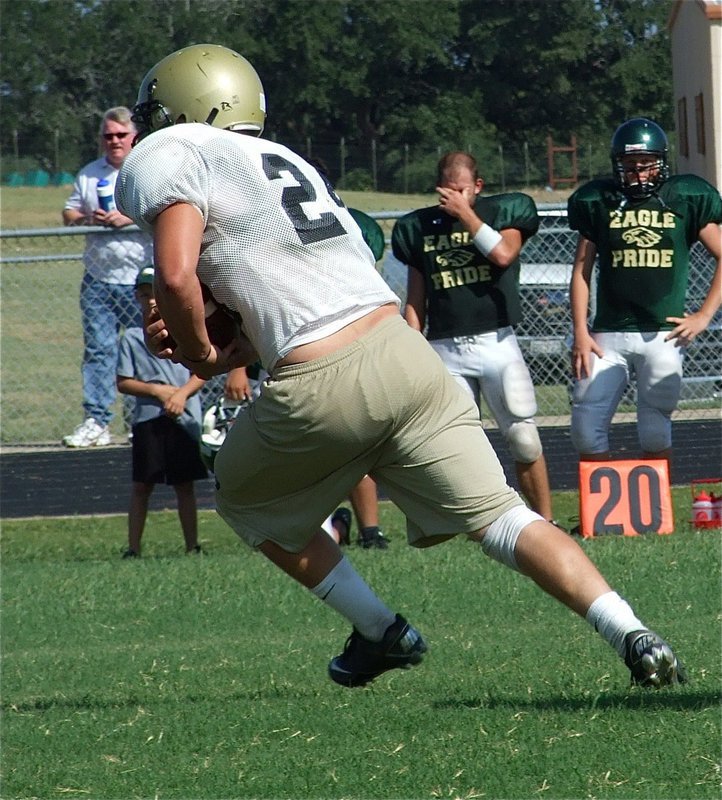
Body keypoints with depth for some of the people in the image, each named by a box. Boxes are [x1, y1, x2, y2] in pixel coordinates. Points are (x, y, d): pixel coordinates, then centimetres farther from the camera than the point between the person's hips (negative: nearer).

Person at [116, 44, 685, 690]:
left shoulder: (169, 155, 3)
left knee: (247, 500, 22)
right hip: (406, 349, 6)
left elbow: (176, 276, -13)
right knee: (500, 516, 3)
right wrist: (224, 356, 22)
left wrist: (197, 355, 4)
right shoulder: (284, 161, 27)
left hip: (325, 387, -6)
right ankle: (631, 634, -14)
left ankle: (381, 633, 19)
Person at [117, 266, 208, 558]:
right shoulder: (132, 337, 4)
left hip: (184, 417, 0)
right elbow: (123, 383, 2)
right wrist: (157, 391, -11)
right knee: (142, 484, 1)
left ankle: (192, 545, 11)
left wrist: (182, 393, -17)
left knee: (185, 484, 5)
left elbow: (201, 372, 0)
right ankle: (133, 548, 4)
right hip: (147, 418, 0)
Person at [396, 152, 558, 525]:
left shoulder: (503, 212, 4)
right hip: (446, 350, 2)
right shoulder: (419, 227, 11)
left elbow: (503, 254, -17)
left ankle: (545, 519, 1)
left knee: (524, 438, -7)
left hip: (496, 341, -2)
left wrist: (466, 214, -11)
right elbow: (415, 301, 14)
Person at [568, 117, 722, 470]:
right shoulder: (598, 202, 7)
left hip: (663, 334, -1)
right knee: (586, 428, -6)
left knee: (654, 431, 1)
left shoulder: (685, 199, 3)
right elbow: (581, 269, 10)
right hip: (609, 334, 1)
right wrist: (580, 332, 2)